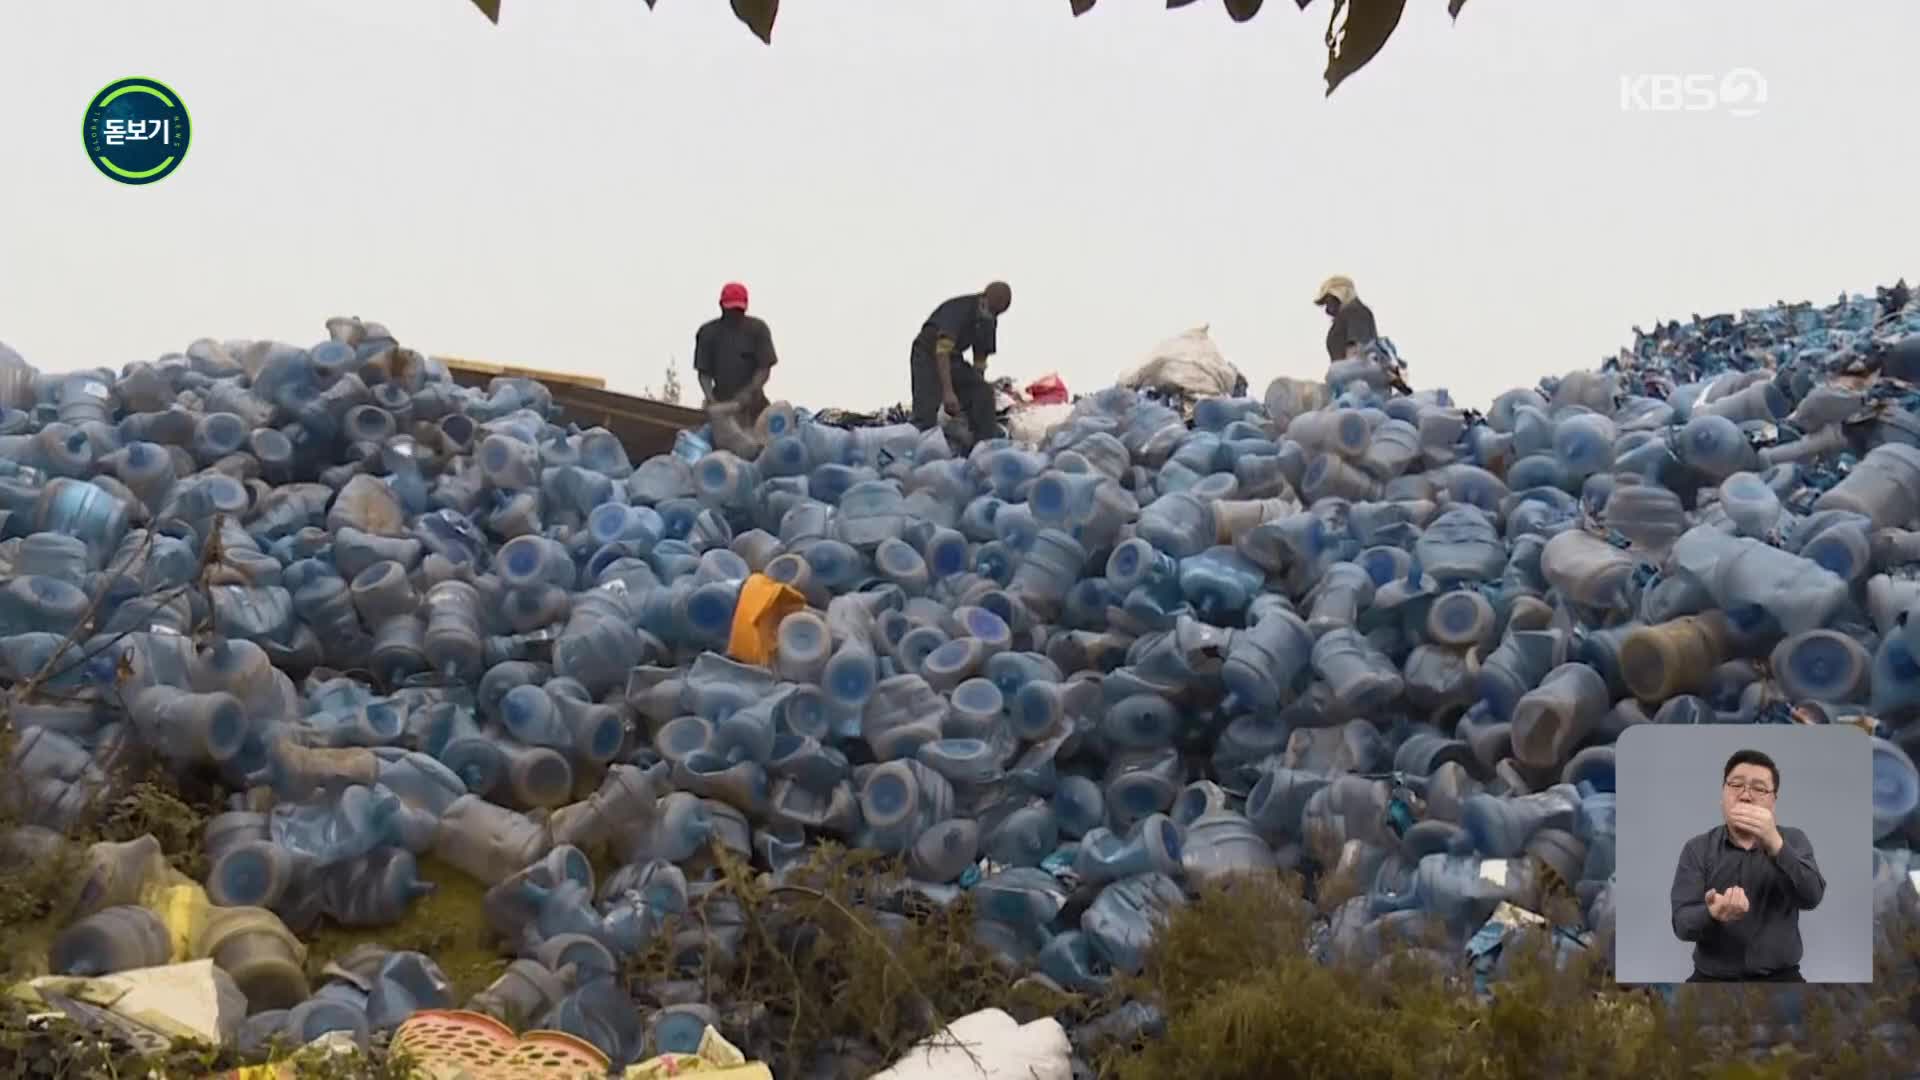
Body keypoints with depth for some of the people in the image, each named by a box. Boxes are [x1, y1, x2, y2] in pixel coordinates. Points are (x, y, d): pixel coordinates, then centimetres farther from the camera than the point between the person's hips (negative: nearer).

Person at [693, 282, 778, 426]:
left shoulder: (757, 329, 0)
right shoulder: (708, 332, 3)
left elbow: (764, 369, -5)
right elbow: (703, 373, 2)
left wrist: (748, 393, -20)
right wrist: (712, 400, -16)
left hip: (752, 403, 0)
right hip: (721, 402, 0)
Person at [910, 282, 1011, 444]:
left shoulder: (989, 320, -1)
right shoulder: (960, 308, -26)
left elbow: (980, 359, 9)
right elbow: (943, 349, -35)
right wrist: (947, 391, -42)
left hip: (953, 359, 7)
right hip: (928, 356, -7)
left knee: (984, 392, -11)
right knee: (927, 413, -22)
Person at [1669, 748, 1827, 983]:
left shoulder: (1792, 840, 5)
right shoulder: (1697, 849, 4)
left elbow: (1811, 897, -13)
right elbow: (1682, 923, -6)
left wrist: (1774, 844, -27)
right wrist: (1712, 915, -29)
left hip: (1778, 978, 0)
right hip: (1713, 978, 0)